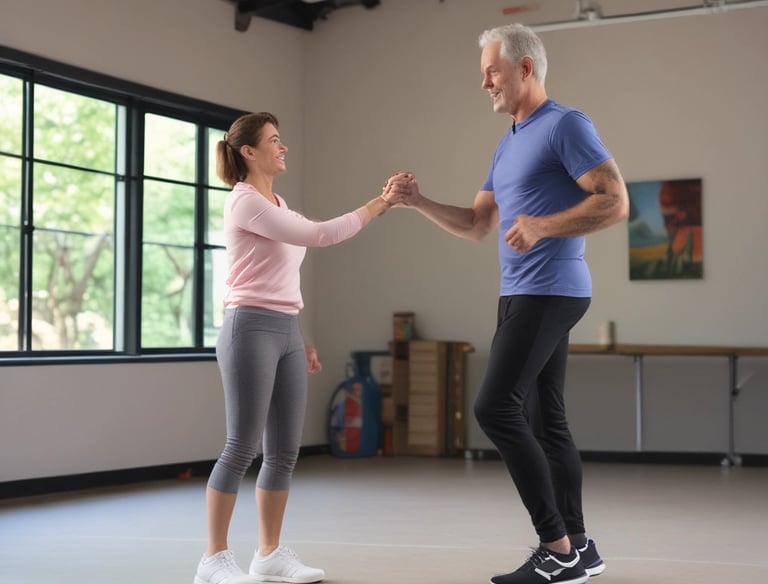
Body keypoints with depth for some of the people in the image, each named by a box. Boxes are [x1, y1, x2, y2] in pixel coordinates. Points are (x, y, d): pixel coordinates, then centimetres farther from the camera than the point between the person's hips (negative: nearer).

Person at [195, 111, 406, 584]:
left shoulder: (277, 203, 19)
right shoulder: (245, 201, -9)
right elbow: (319, 235, -17)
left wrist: (298, 340, 18)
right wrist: (377, 205, -12)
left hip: (285, 332, 9)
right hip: (251, 330, -9)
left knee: (284, 450, 6)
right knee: (243, 448, -7)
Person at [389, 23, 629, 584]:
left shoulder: (566, 125, -7)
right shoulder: (507, 145, 20)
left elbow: (616, 202, -15)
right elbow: (476, 226, 21)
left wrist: (542, 227, -24)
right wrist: (420, 203, 7)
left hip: (550, 292, -9)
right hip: (520, 295, 9)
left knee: (496, 407, -17)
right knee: (545, 420, 8)